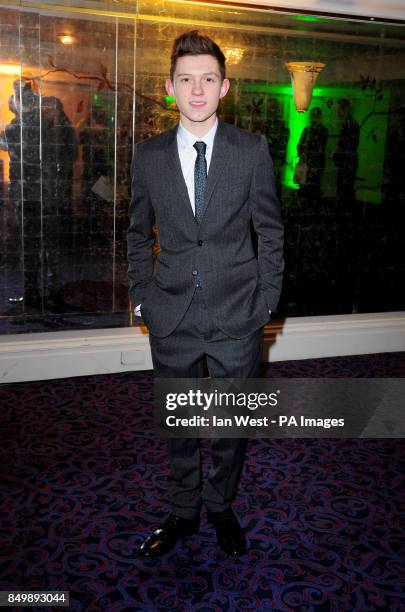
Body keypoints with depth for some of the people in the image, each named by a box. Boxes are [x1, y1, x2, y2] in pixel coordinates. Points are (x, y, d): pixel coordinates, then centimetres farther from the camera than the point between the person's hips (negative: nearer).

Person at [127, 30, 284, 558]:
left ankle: (221, 505, 38)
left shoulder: (253, 150, -3)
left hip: (237, 316, -1)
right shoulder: (148, 155, 2)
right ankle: (184, 511, 36)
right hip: (172, 317, 1)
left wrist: (267, 299, -2)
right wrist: (142, 296, 5)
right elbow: (139, 234, 11)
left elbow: (271, 231, 2)